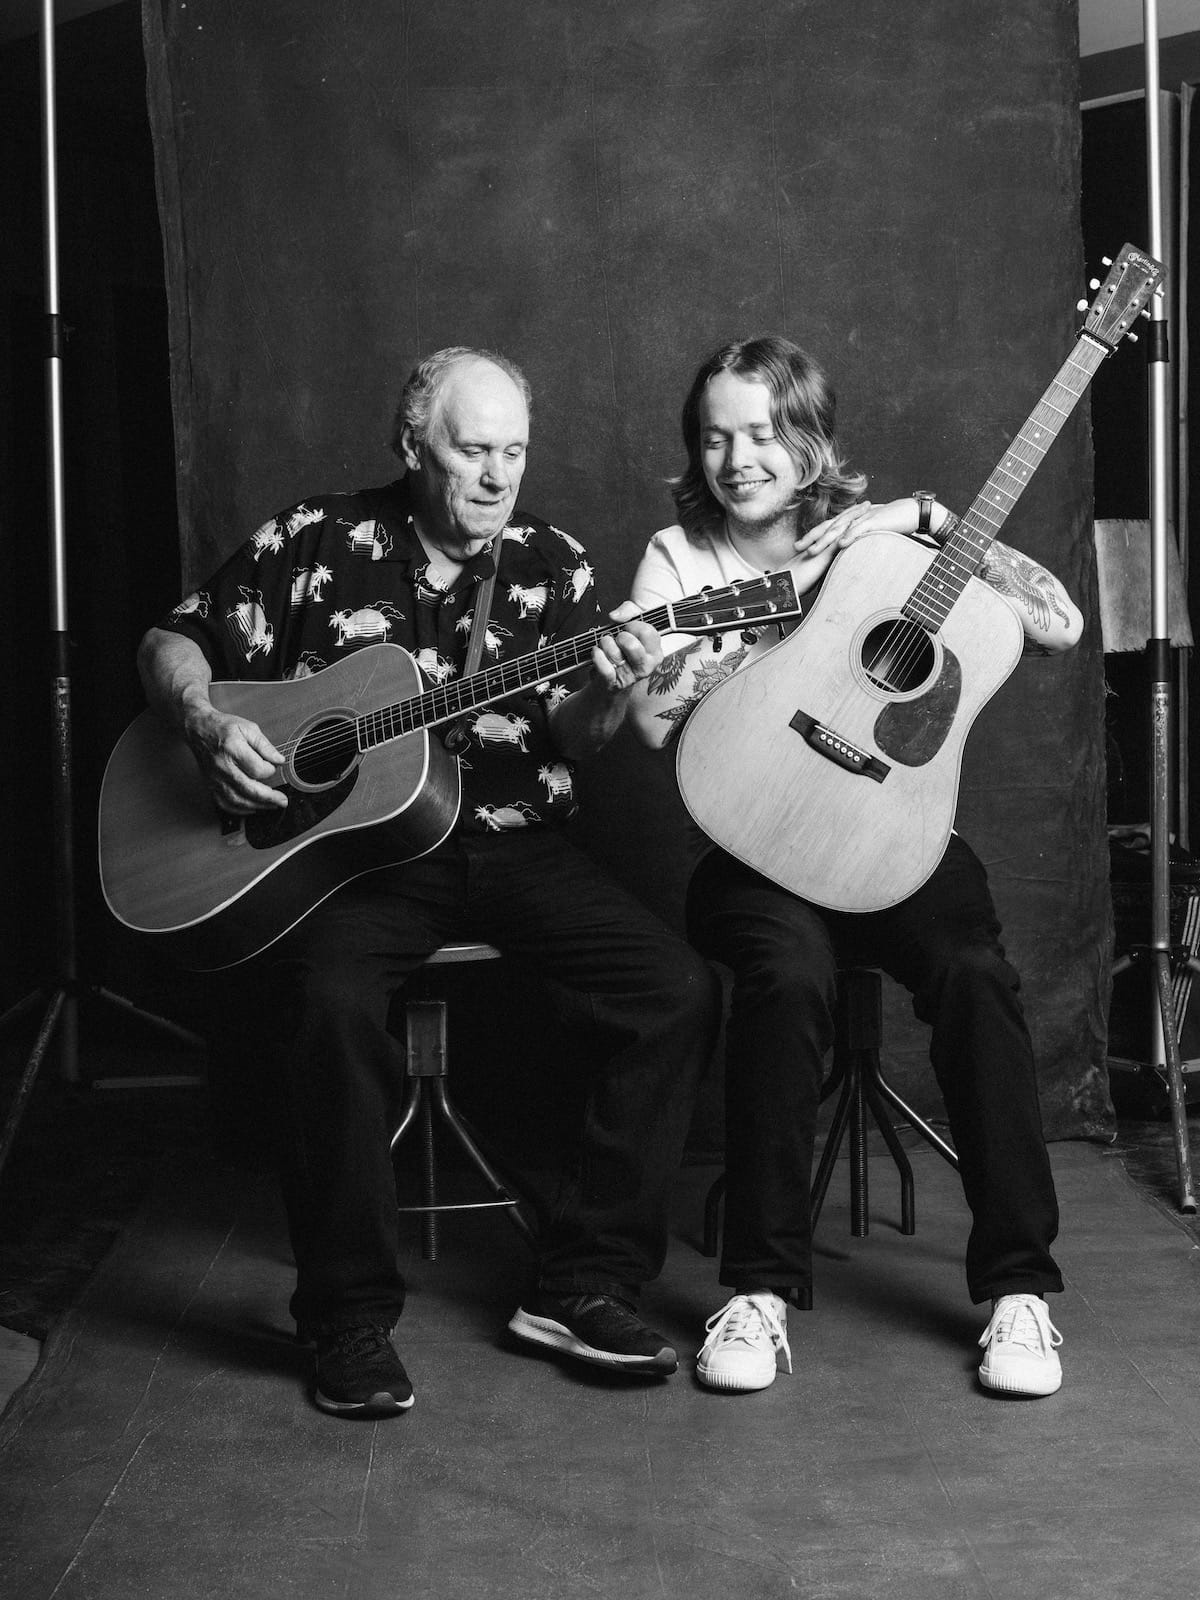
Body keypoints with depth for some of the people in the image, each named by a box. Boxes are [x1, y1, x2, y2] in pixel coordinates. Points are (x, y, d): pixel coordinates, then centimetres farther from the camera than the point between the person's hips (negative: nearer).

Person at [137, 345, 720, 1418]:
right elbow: (174, 643, 9)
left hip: (511, 847, 3)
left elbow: (574, 742, 0)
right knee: (332, 1001, -34)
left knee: (679, 989, -18)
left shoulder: (553, 567, 9)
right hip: (345, 846, -2)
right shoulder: (318, 544, 4)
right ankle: (352, 1315, -15)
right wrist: (206, 724, -13)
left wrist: (611, 694, -23)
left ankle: (584, 1285, -7)